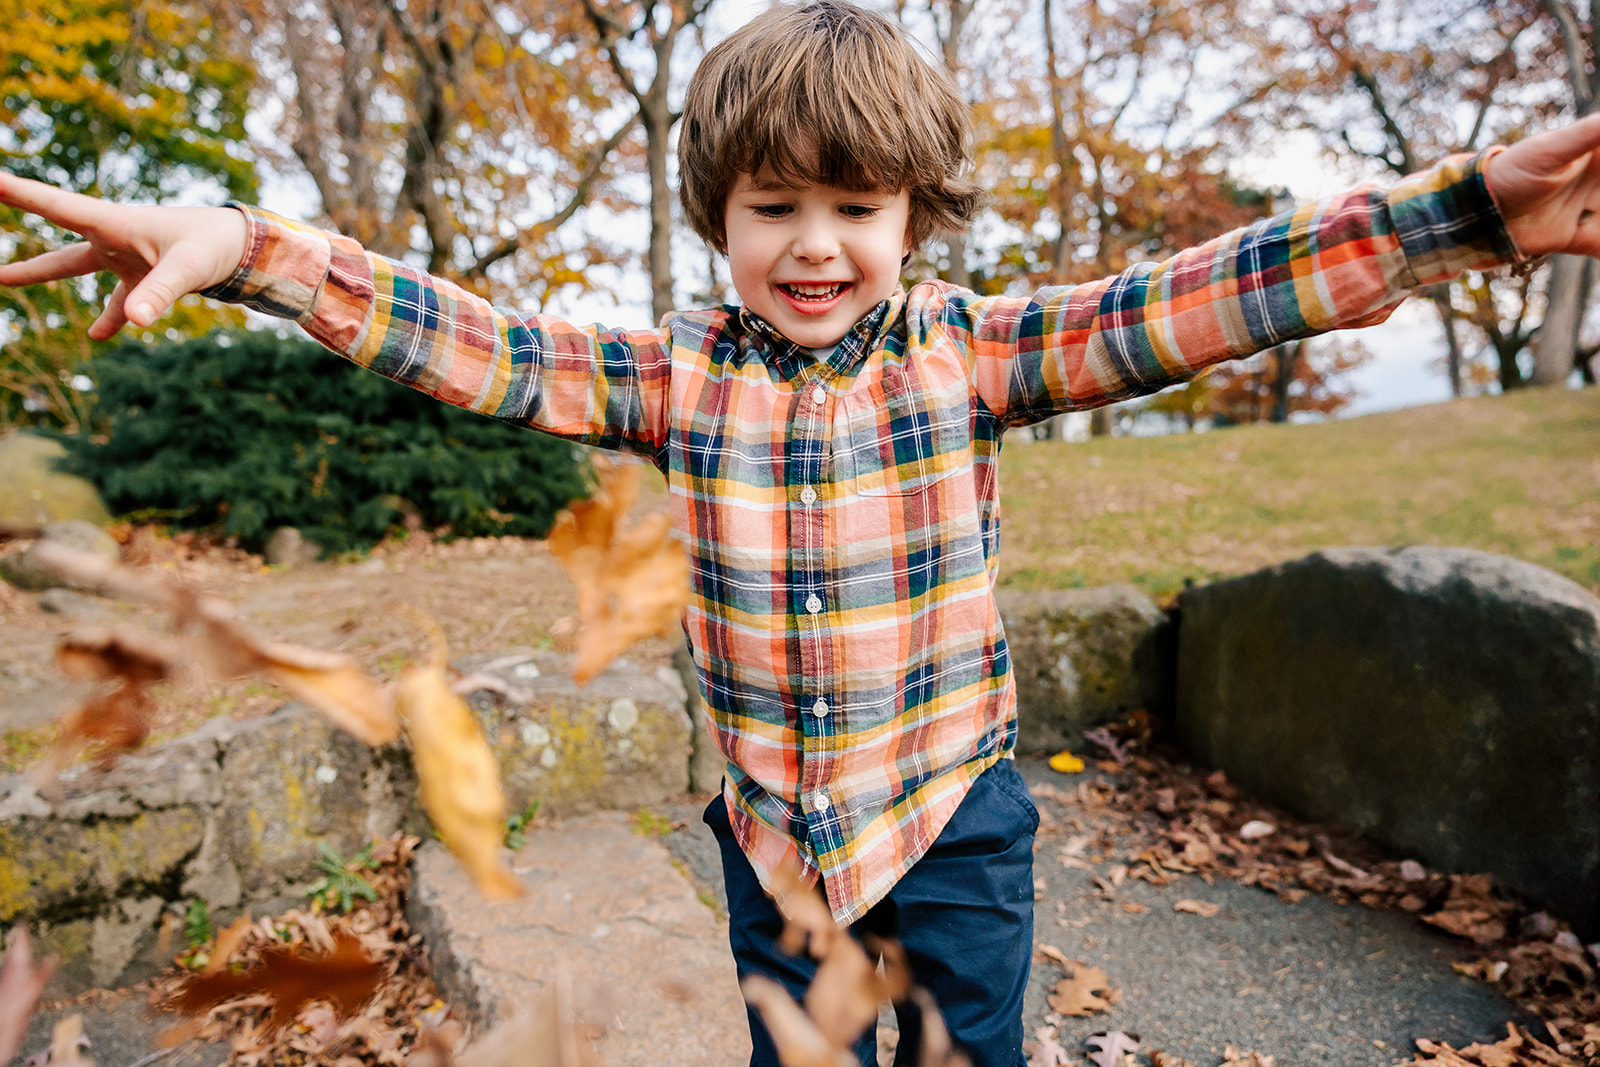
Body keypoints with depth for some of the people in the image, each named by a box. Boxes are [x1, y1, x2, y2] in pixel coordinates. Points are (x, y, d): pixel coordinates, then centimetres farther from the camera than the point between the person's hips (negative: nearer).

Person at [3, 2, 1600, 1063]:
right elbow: (474, 344, -11)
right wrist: (238, 243, -19)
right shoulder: (679, 375, -7)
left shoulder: (969, 352, -10)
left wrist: (1471, 207, -21)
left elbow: (1182, 303, -16)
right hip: (772, 830, 2)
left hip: (958, 817, -1)